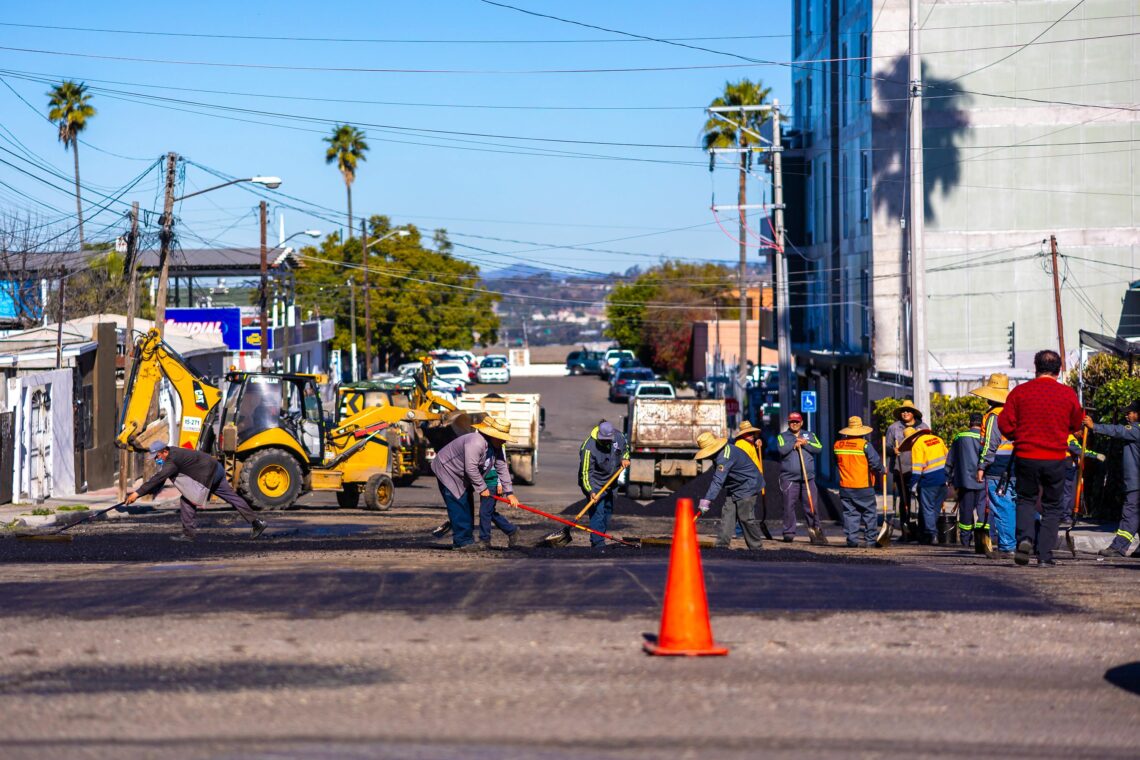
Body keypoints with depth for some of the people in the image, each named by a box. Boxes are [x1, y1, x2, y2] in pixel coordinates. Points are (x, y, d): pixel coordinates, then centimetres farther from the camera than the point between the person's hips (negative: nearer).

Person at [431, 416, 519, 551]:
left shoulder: (496, 446, -3)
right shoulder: (475, 442, -34)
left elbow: (502, 468, 0)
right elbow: (471, 469, -33)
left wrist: (509, 493, -5)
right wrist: (482, 488, -22)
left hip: (463, 478, 10)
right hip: (447, 470, -10)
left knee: (467, 506, 11)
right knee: (458, 507, -13)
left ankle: (467, 539, 16)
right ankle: (463, 541, -12)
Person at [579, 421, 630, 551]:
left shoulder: (618, 437, -11)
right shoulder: (589, 448, -29)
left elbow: (625, 448, 15)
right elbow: (586, 472, -28)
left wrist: (625, 458, -6)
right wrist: (591, 491, -37)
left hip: (610, 481, 7)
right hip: (594, 483, -7)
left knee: (608, 508, 16)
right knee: (597, 510, -16)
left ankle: (601, 535, 31)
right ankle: (598, 542, -16)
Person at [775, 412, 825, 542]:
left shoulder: (810, 435, 17)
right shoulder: (782, 437, 10)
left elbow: (819, 448, 1)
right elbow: (781, 449, -10)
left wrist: (806, 443, -9)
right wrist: (795, 444, -6)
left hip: (808, 478, 2)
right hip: (789, 478, -2)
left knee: (812, 505, 1)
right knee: (789, 506, -4)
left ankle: (816, 529, 9)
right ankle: (789, 532, 0)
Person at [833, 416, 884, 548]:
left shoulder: (838, 445, 2)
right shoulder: (864, 445, -12)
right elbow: (876, 463, -12)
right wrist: (881, 471, 7)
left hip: (845, 487, 4)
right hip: (864, 487, -4)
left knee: (850, 513, 9)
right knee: (869, 512, 5)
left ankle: (852, 538, 3)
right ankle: (869, 539, 3)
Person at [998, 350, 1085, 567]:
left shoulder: (1019, 392, -4)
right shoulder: (1068, 394, -2)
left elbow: (1005, 425, -2)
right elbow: (1077, 424, 11)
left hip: (1025, 457, 0)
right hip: (1056, 459, 0)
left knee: (1026, 500, 18)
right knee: (1052, 507, 12)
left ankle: (1025, 537, -7)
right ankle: (1045, 555, 5)